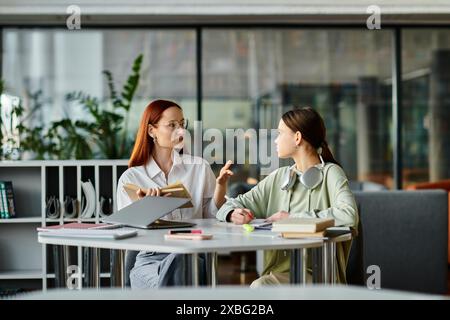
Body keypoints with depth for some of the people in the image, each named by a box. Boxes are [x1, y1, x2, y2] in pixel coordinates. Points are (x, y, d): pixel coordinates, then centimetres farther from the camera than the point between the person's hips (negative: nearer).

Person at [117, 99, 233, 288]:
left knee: (177, 261, -36)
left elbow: (212, 218, 10)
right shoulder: (130, 178, 10)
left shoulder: (199, 168, 13)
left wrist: (220, 185, -6)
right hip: (149, 258, -1)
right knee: (159, 281, -36)